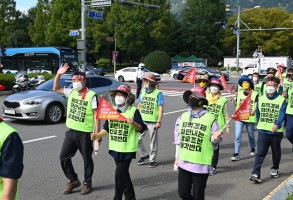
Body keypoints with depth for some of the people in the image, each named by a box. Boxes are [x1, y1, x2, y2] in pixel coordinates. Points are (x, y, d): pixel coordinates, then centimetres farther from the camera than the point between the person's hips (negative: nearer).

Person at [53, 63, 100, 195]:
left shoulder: (91, 95, -12)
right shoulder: (71, 92, 5)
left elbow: (96, 115, -12)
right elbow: (56, 89, 16)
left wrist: (97, 134, -16)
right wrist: (58, 74, 1)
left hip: (85, 133, -6)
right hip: (71, 131, 6)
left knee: (87, 159, 9)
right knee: (64, 157, 7)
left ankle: (87, 183, 25)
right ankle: (73, 180, 23)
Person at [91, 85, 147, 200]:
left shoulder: (133, 110, -10)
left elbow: (142, 128, -10)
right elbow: (107, 128, 12)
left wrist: (133, 123, -29)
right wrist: (98, 135, -4)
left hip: (127, 149, -6)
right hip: (115, 148, 6)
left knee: (120, 174, -7)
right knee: (123, 174, 15)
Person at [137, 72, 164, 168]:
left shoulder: (158, 93, -8)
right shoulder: (143, 91, 7)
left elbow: (161, 108, -11)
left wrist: (159, 121, -17)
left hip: (153, 121, -5)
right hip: (142, 120, 5)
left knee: (153, 142, 7)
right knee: (137, 139, 2)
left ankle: (152, 160, 22)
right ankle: (144, 155, 24)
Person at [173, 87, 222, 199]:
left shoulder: (210, 118, -10)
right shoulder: (183, 117, 4)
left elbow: (215, 142, -4)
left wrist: (214, 138, -26)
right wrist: (177, 157, 14)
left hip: (201, 165, -4)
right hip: (184, 163, 4)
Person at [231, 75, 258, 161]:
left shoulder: (255, 94, -3)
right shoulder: (239, 93, 7)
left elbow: (256, 105, -7)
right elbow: (237, 105, 11)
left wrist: (254, 111, -27)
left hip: (250, 118, -1)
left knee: (251, 135, 17)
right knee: (237, 136, -7)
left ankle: (252, 149, 42)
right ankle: (236, 154, -7)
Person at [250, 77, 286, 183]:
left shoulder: (281, 100, -4)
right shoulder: (261, 99, 5)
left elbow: (282, 114, -15)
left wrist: (277, 125, -31)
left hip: (276, 131, -1)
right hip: (263, 130, 1)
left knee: (276, 152, 17)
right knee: (260, 153, -8)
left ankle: (275, 169, 40)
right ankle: (256, 174, -13)